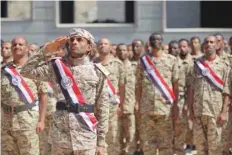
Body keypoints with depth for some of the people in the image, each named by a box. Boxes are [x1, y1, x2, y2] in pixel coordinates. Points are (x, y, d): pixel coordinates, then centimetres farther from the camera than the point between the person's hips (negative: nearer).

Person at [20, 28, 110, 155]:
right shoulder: (56, 66, 6)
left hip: (86, 138, -1)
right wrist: (47, 50, -4)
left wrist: (101, 142, 1)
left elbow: (102, 108, 3)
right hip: (60, 136, 1)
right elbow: (27, 71, -2)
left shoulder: (97, 72, 2)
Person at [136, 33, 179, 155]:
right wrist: (137, 103, 1)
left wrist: (175, 106, 0)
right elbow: (139, 85, 9)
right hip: (147, 107, 1)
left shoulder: (171, 60, 5)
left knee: (166, 140, 0)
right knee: (147, 140, 4)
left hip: (165, 107, -1)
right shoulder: (143, 61, 9)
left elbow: (175, 85, 4)